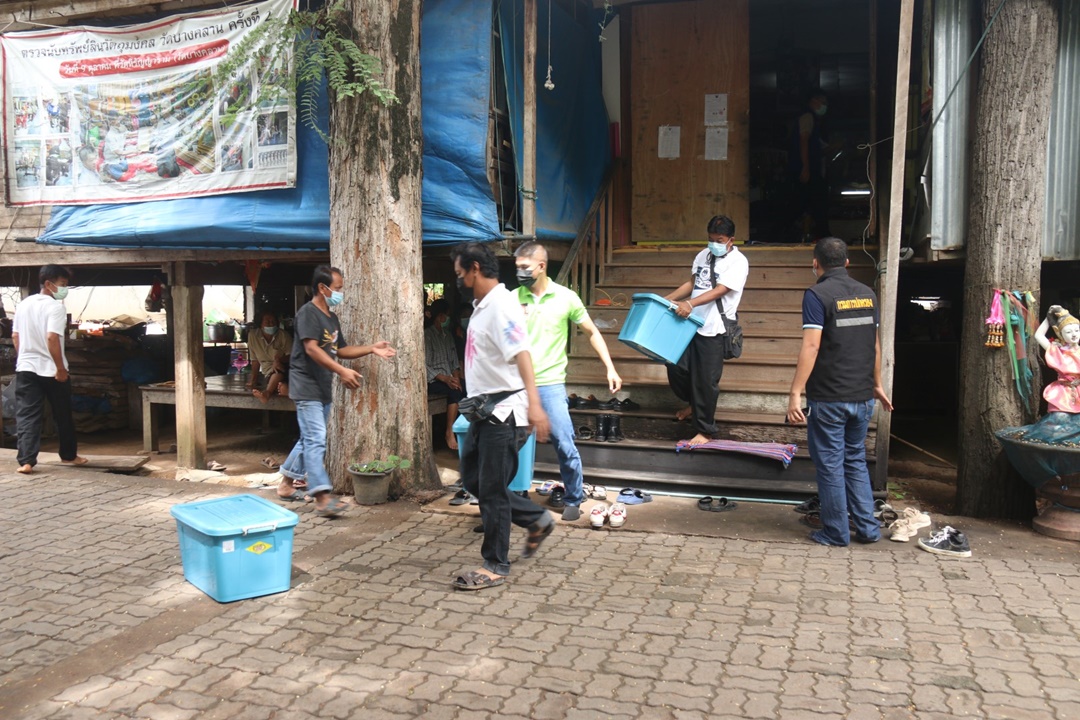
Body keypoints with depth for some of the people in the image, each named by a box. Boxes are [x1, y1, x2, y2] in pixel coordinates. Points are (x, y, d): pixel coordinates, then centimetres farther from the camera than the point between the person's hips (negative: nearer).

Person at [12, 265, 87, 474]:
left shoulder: (23, 304, 9)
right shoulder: (55, 306, -14)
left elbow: (15, 336, 13)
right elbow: (52, 338, -24)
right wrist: (61, 368, -19)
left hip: (26, 368, 5)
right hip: (51, 370, -5)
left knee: (27, 416, 2)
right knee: (63, 416, 11)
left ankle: (26, 461, -6)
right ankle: (69, 455, 24)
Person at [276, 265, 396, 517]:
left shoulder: (332, 318, 15)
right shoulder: (307, 313, -13)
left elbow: (341, 350, 19)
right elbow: (312, 348, -25)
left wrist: (371, 349, 7)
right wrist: (342, 371, -33)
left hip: (323, 388, 9)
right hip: (307, 387, -9)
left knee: (309, 439, 15)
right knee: (316, 440, -14)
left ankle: (286, 484, 27)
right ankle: (322, 497, -17)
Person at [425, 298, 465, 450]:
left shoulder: (448, 335, 17)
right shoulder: (427, 335, -5)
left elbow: (454, 361, 14)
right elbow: (425, 365, -12)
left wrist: (456, 376, -6)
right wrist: (445, 379, -21)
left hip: (449, 377, 6)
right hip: (433, 381, -6)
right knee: (455, 391, -33)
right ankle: (450, 433, -26)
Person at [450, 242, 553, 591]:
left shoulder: (501, 305, -17)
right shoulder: (481, 306, 13)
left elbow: (521, 353, -30)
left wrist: (533, 402, -42)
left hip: (504, 411, -10)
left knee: (492, 490, -2)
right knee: (473, 480, 15)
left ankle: (496, 566, 11)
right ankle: (537, 519, 27)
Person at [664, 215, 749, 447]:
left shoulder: (738, 262, -11)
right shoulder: (704, 255, 11)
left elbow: (719, 290, -22)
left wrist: (690, 303, -35)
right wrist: (668, 299, 7)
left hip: (713, 330, -7)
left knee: (706, 380, -1)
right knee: (675, 366, 8)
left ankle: (705, 431, 14)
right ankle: (694, 403, 37)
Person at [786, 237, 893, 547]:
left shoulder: (818, 295, -12)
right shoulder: (867, 294, 8)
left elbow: (811, 346, -19)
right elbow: (875, 344, 15)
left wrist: (795, 393, -19)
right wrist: (876, 384, 26)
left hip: (829, 398, -6)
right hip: (862, 397, 6)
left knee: (830, 464, 5)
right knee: (856, 460, 18)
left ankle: (836, 532, 13)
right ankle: (867, 528, 20)